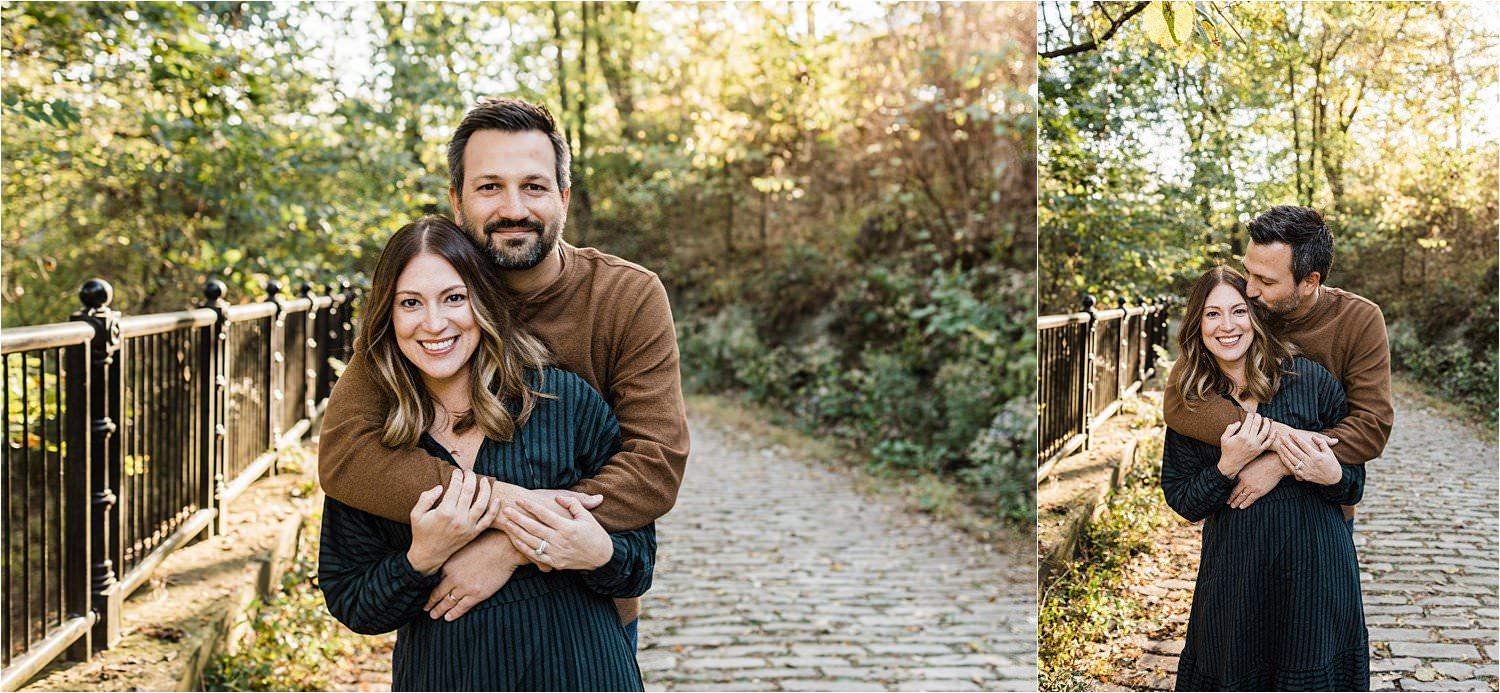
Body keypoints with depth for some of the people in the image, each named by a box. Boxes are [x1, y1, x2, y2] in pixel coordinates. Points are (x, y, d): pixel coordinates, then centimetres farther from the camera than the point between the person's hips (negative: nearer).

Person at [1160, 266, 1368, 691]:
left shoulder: (1310, 378, -5)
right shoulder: (1191, 402, 2)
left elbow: (1354, 488, 2)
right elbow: (1181, 501, 0)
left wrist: (1332, 476, -21)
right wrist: (1228, 466, -16)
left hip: (1312, 566, -2)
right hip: (1233, 572, 2)